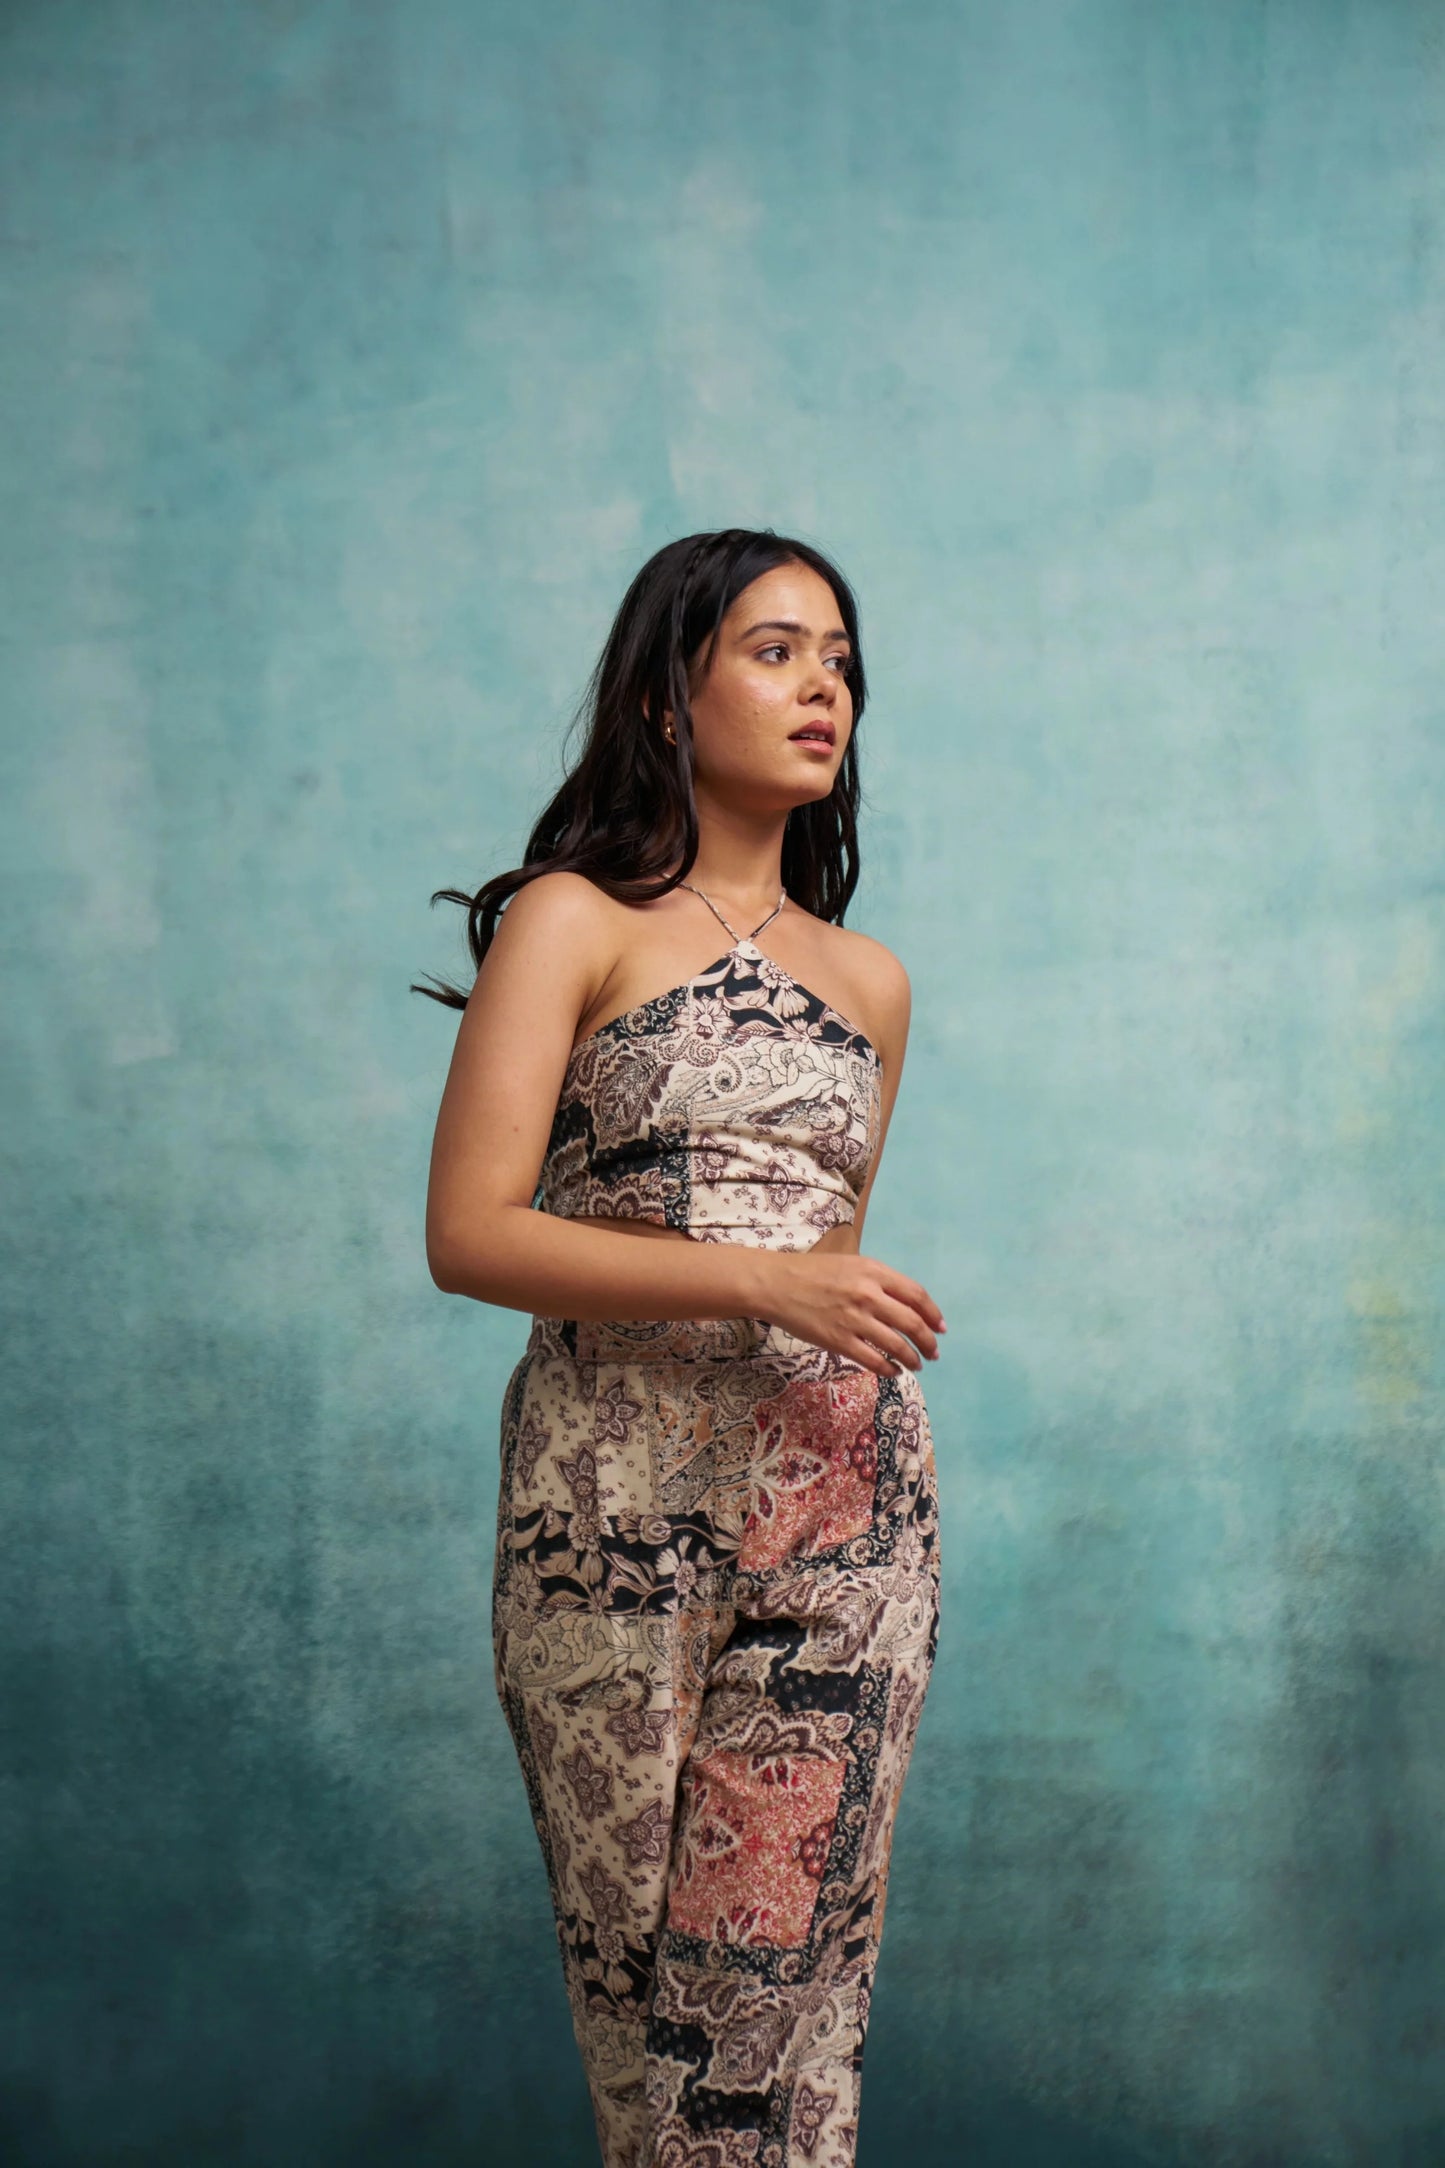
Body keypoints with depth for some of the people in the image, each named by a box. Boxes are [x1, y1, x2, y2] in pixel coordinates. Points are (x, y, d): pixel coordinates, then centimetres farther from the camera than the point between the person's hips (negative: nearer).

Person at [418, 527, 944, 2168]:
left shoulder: (870, 980, 15)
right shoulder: (574, 922, 0)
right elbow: (467, 1235, -10)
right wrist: (757, 1278, -16)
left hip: (844, 1496, 4)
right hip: (619, 1493, -3)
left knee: (796, 1950, 2)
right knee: (641, 1940, 3)